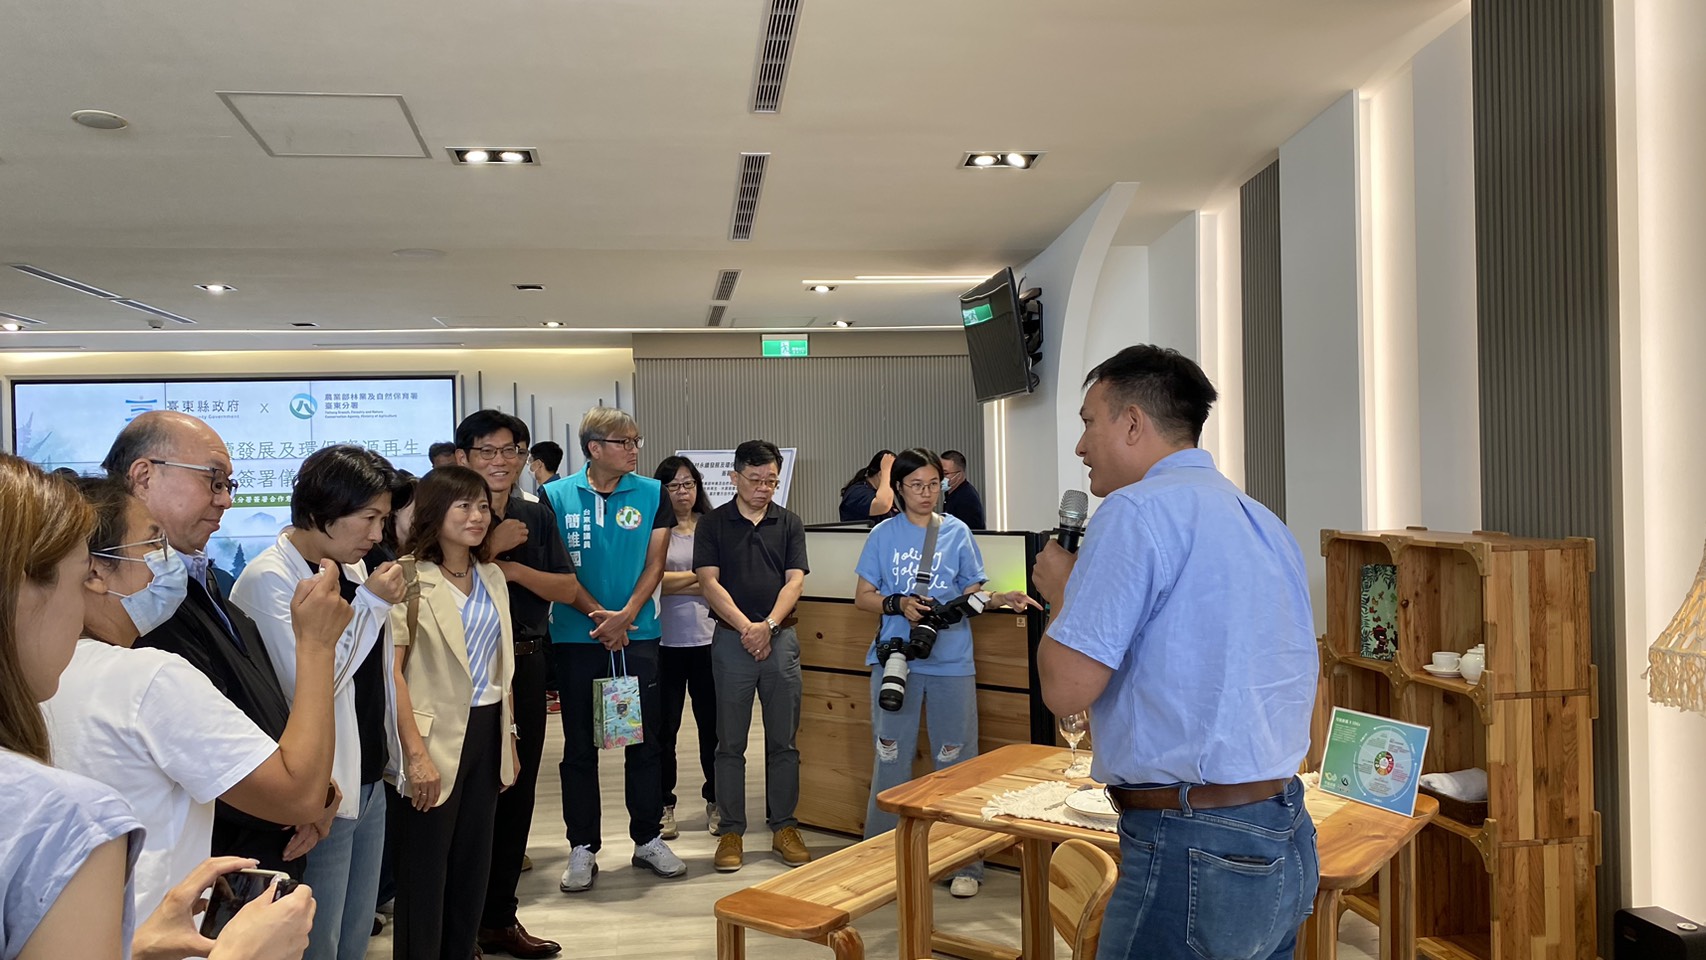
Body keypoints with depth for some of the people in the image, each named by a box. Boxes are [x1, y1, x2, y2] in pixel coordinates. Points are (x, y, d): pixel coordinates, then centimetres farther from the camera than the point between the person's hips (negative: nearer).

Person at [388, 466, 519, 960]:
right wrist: (416, 753, -21)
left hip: (486, 734, 7)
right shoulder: (408, 577, -11)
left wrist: (509, 740, 17)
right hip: (436, 739, -7)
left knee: (473, 868, 15)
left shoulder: (492, 577, 11)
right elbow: (389, 670, -17)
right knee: (424, 876, 5)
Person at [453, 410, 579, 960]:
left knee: (517, 792, 12)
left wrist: (514, 569, -11)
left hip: (526, 664, 5)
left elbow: (567, 590, 3)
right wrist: (491, 547, -19)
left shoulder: (536, 516, 9)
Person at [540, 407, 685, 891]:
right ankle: (583, 847, 18)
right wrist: (598, 615, -12)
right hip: (575, 636, -1)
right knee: (579, 746, 6)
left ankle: (648, 838, 21)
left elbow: (654, 564, 1)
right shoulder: (557, 496, 0)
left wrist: (625, 615, -12)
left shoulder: (652, 494, 3)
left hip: (638, 634, 1)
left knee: (645, 740, 7)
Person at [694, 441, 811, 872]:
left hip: (780, 638, 2)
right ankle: (731, 831, 13)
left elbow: (795, 580, 0)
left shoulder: (789, 523, 7)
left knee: (783, 741, 7)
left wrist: (769, 625, -15)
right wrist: (746, 627, -15)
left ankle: (784, 828, 18)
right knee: (731, 743, 4)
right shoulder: (714, 523, 2)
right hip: (731, 639, -1)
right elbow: (709, 582, -5)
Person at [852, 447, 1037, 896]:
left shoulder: (958, 532, 6)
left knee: (955, 761, 3)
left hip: (951, 661, 0)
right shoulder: (884, 535, 4)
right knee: (891, 759, 7)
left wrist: (1002, 598, -12)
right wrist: (899, 604, -13)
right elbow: (863, 597, 5)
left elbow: (971, 594, 7)